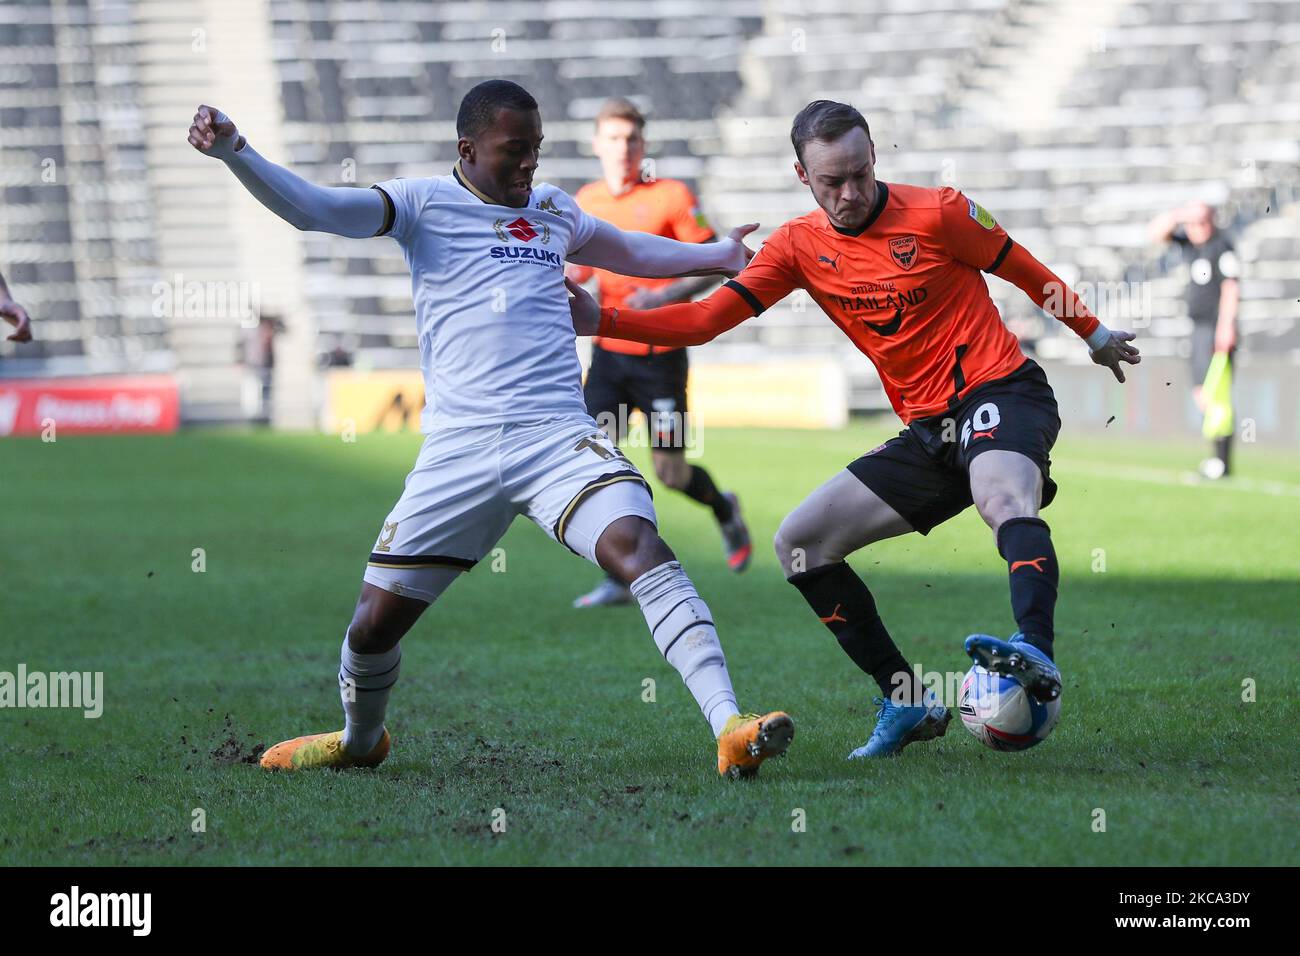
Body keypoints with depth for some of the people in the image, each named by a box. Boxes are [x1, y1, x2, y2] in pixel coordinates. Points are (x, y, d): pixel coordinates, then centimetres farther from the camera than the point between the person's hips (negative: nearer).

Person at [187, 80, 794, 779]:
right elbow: (311, 209, -9)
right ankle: (360, 739, 36)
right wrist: (234, 152, -25)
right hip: (457, 451, -1)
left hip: (558, 436, 1)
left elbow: (625, 251, 41)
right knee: (376, 622, 3)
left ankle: (730, 730, -32)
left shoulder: (552, 210, 18)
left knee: (641, 549, -25)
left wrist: (719, 255, 50)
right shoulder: (424, 204, 5)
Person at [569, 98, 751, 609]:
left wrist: (665, 296, -22)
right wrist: (570, 279, -1)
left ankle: (724, 509, 36)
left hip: (660, 355, -4)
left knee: (670, 471, 1)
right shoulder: (585, 202, 6)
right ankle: (619, 578, -3)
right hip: (609, 352, 4)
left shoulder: (672, 197, -8)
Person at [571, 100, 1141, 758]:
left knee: (1004, 498, -39)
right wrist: (599, 320, -11)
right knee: (798, 543, -1)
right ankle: (907, 702, 0)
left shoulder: (937, 213, -8)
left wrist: (1095, 334, 17)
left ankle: (1036, 653, -60)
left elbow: (1027, 272, 6)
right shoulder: (799, 246, 4)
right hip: (927, 432, 6)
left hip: (1002, 392, -6)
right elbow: (704, 319, -1)